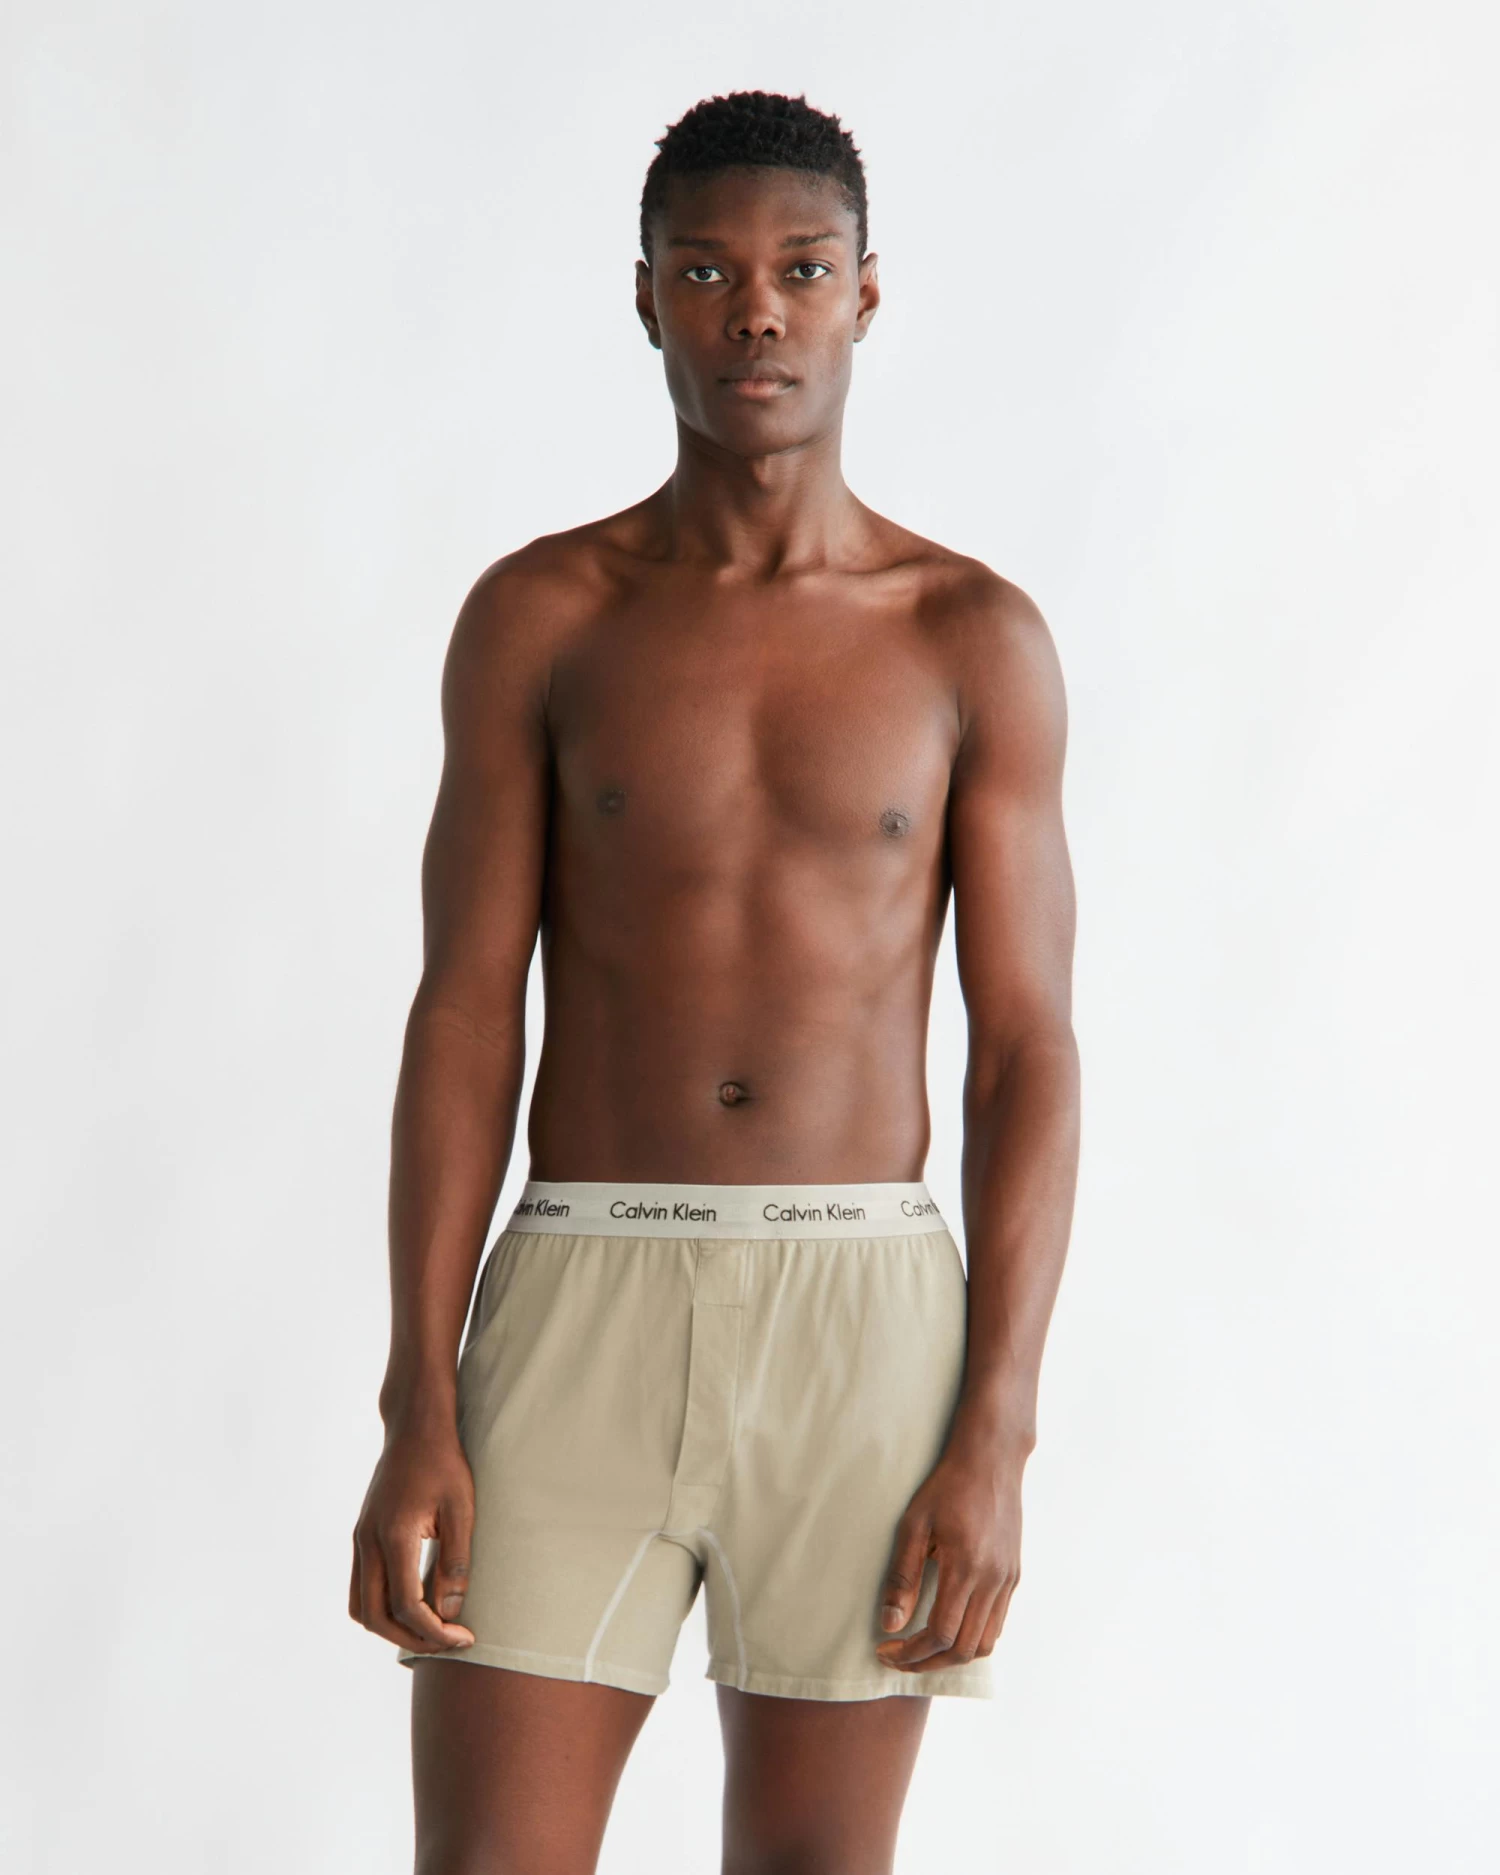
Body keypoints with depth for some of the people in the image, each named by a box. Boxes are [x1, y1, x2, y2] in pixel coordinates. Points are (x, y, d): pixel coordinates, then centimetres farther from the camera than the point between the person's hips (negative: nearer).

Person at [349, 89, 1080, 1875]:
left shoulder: (974, 639, 3)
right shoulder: (538, 620, 4)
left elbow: (1026, 1050, 2)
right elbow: (462, 1019, 1)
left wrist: (996, 1441, -8)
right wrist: (418, 1418, -7)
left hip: (862, 1317, 0)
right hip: (583, 1302, 0)